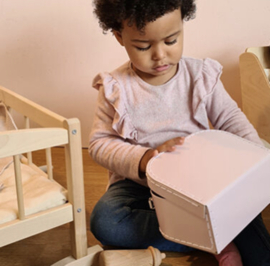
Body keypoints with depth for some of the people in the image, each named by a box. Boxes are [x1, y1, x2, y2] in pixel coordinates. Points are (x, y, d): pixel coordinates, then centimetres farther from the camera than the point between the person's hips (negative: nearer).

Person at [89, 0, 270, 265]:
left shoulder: (201, 75, -3)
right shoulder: (115, 88, -8)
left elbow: (230, 118, 4)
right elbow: (99, 143, -9)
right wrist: (143, 159, -27)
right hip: (140, 182, 0)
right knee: (103, 221, -29)